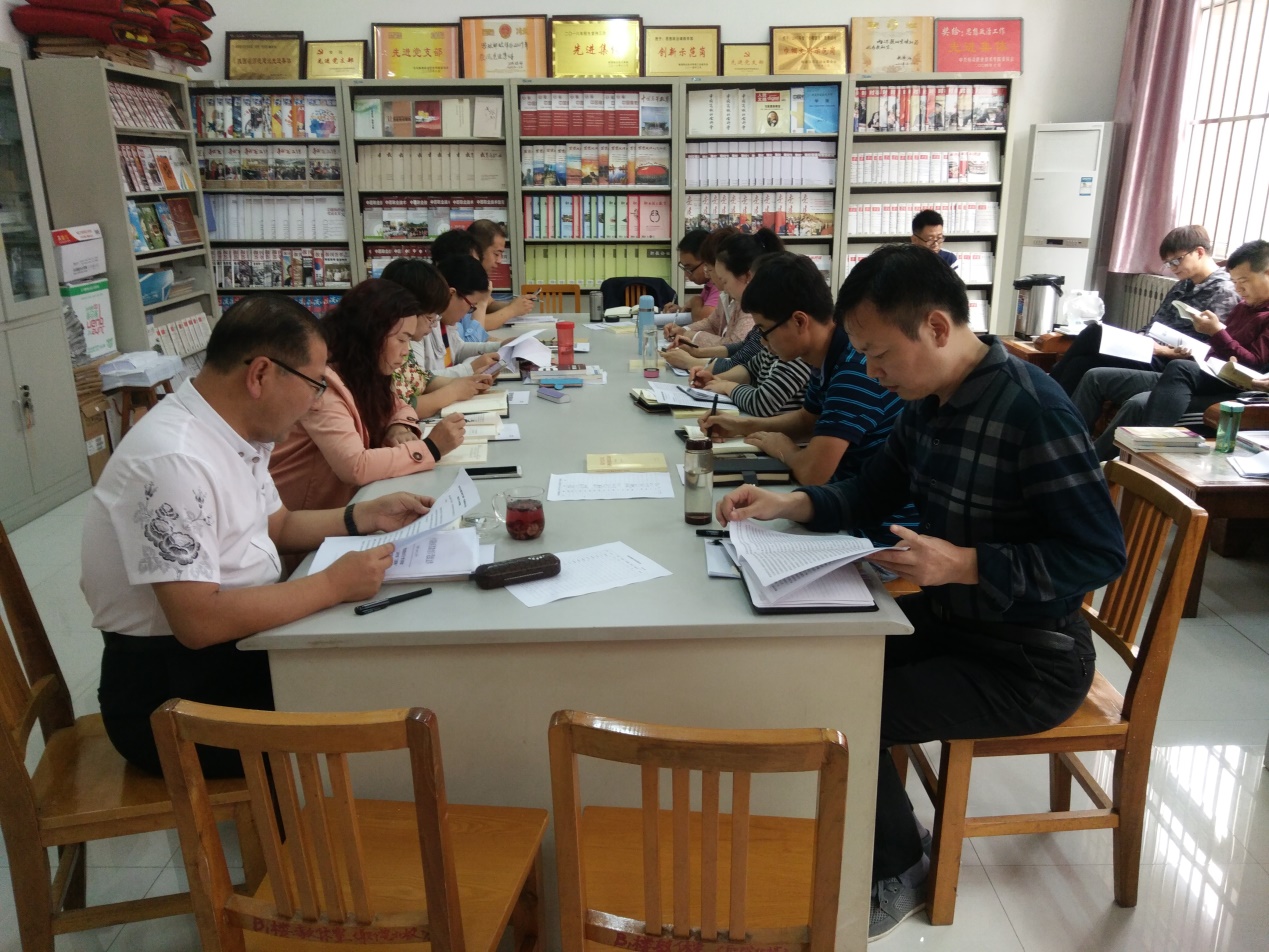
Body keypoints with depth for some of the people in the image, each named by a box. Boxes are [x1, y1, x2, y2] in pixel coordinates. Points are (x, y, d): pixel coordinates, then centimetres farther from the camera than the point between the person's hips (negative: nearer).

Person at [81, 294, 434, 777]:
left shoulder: (236, 431, 3)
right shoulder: (173, 460, -27)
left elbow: (276, 527, 19)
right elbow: (199, 622, -30)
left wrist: (367, 515, 6)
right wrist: (333, 585, -24)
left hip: (236, 647, 9)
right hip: (170, 689, -9)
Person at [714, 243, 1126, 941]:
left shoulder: (1029, 408, -26)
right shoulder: (928, 400, -1)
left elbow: (1101, 554, -24)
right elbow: (872, 490, 11)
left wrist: (964, 564, -33)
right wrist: (786, 504, -5)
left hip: (1027, 661, -8)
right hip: (948, 620, 8)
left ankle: (895, 873, 13)